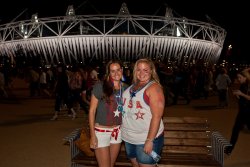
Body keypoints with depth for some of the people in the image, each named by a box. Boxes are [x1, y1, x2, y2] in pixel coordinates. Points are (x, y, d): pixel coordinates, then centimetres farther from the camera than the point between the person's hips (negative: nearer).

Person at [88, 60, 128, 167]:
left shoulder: (126, 88, 0)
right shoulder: (100, 86, -13)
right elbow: (92, 110, -10)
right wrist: (92, 135, -12)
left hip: (118, 131, 5)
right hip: (101, 131, -4)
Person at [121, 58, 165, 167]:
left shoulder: (154, 87, -14)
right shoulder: (132, 86, 8)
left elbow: (157, 116, -20)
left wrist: (150, 140, -23)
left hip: (146, 138, -7)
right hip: (128, 137, 7)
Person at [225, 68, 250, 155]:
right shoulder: (242, 86, 6)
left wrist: (241, 94, -24)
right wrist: (237, 94, -4)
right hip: (242, 111, 6)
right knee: (235, 129, 8)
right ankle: (229, 149, 17)